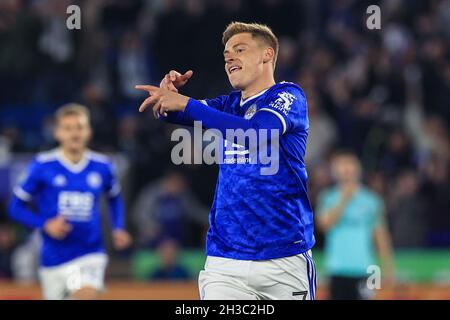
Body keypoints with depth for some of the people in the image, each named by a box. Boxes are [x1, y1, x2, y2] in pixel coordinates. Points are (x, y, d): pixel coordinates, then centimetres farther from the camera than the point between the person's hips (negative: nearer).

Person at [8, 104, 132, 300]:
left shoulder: (102, 166, 1)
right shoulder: (43, 166, -6)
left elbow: (114, 198, 22)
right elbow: (16, 207, 0)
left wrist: (118, 229, 5)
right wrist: (45, 225, -15)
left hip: (90, 255, 0)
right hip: (54, 258, 0)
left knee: (87, 295, -23)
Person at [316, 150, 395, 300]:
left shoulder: (371, 199, 7)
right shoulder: (328, 197, 5)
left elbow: (380, 235, 9)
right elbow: (326, 223, -12)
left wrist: (387, 268, 5)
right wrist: (344, 200, -16)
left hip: (364, 270, 0)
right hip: (338, 269, 0)